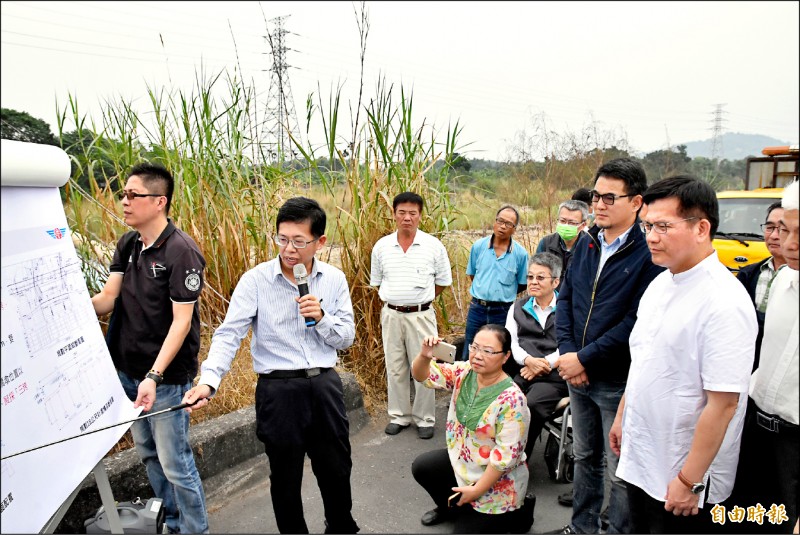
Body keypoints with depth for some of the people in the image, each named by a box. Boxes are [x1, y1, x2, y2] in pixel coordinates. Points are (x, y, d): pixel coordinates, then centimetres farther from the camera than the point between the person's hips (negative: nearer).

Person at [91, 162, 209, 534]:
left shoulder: (181, 251, -19)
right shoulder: (127, 245, 5)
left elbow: (182, 320, -21)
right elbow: (106, 300, -1)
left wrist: (154, 376, -26)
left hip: (166, 376, -8)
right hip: (128, 370, 8)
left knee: (174, 462, 2)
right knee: (148, 453, 20)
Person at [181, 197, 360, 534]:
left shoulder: (334, 279, 1)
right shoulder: (255, 281, -8)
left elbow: (346, 339, 4)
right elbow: (228, 335, -14)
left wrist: (321, 318, -15)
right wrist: (208, 382, -29)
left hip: (325, 386, 3)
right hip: (278, 390, -3)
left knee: (336, 468, 18)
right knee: (285, 477, 14)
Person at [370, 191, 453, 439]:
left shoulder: (433, 246, -6)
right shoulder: (381, 247, 1)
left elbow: (443, 281, 5)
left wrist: (419, 299, 6)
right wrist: (396, 299, 9)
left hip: (421, 315, -2)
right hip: (391, 315, 2)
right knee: (395, 368, 12)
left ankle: (424, 419, 19)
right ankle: (399, 416, 27)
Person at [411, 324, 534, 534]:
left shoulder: (512, 399, -31)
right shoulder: (464, 372, -12)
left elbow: (507, 454, -26)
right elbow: (423, 375, -8)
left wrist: (476, 490, -19)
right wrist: (424, 356, -32)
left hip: (497, 482, -7)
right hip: (462, 462, 7)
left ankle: (519, 513, 18)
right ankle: (452, 507, 29)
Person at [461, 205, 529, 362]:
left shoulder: (520, 253, -7)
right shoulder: (478, 246, -1)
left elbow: (522, 284, 3)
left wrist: (504, 295, 5)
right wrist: (483, 292, 8)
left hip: (503, 312, -2)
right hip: (477, 308, 2)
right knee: (468, 357, 11)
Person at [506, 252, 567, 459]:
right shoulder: (518, 308, 20)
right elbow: (511, 343, 11)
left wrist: (544, 364, -12)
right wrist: (528, 360, -8)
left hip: (555, 375, -3)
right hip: (525, 373, 4)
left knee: (531, 406, -31)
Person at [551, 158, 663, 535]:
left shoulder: (648, 254, -16)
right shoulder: (587, 244, 6)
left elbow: (636, 322, -21)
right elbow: (565, 297, 8)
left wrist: (585, 359, -18)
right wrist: (566, 352, -5)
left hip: (619, 382, -7)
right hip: (577, 375, 7)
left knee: (620, 471, 8)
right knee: (585, 457, 22)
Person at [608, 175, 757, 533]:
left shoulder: (724, 302, -22)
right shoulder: (660, 283, 3)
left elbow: (724, 403, -23)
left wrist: (690, 480, -19)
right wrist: (621, 416, 15)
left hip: (681, 477, -7)